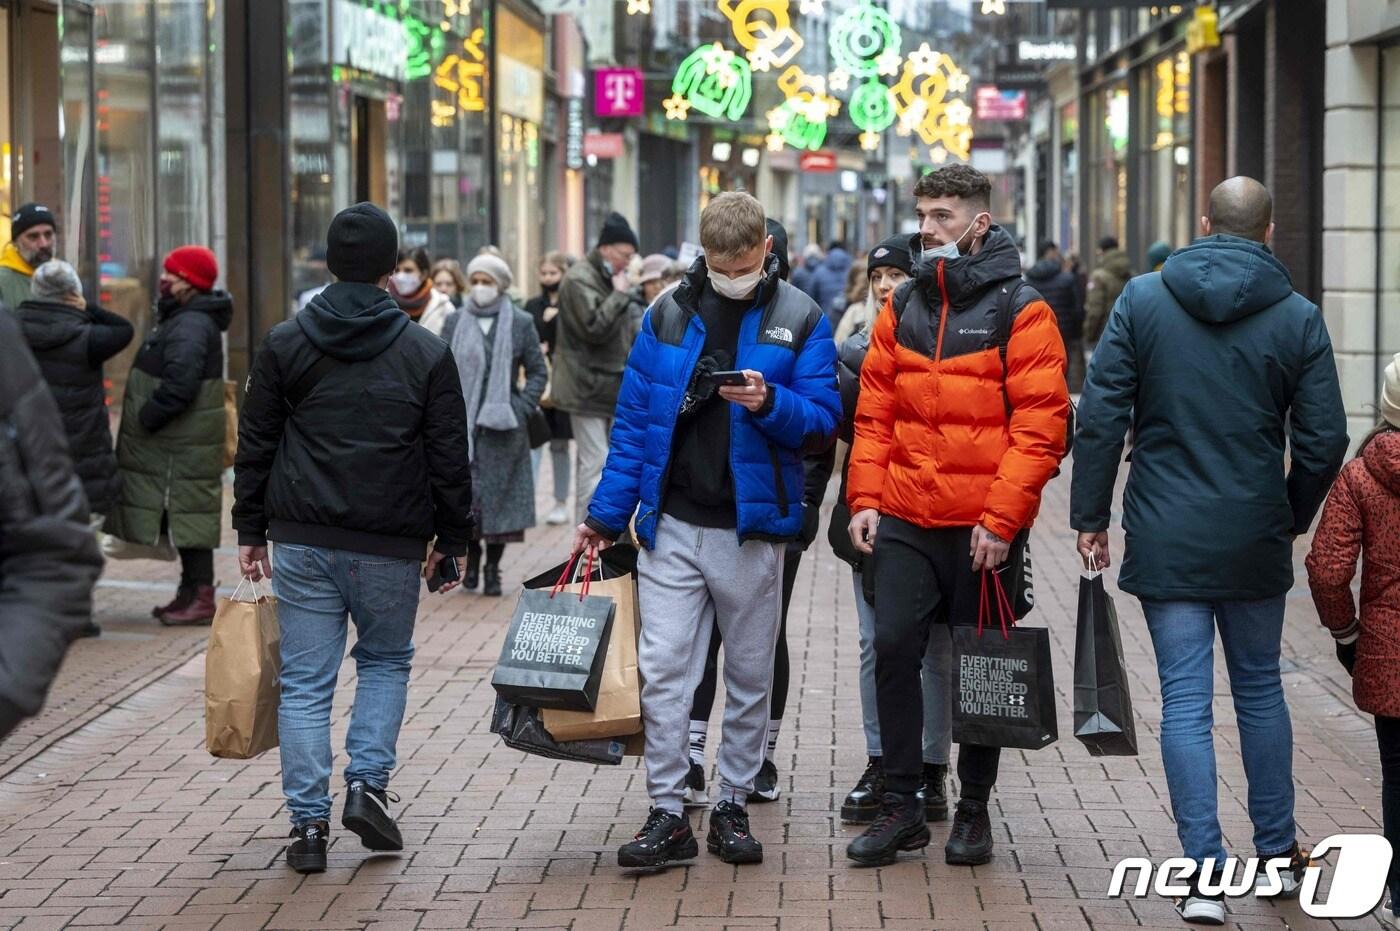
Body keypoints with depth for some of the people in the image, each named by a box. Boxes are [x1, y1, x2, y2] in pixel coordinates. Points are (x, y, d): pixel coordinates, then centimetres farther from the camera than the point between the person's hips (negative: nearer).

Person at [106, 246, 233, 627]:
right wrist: (146, 419, 15)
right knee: (185, 518, 15)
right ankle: (192, 593, 22)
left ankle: (200, 598, -4)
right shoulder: (180, 320, 17)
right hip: (177, 443, 11)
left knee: (189, 516, -7)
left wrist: (145, 418, -19)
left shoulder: (191, 327, -19)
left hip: (184, 448, -11)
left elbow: (179, 386, -29)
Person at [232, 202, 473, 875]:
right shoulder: (426, 353, -1)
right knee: (387, 660, 20)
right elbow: (449, 457, 1)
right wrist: (451, 538, 10)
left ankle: (308, 821, 3)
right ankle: (368, 784, 5)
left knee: (305, 681, 5)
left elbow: (255, 445, 6)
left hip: (302, 540, 1)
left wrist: (252, 530, 13)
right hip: (390, 543, -1)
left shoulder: (285, 344, 3)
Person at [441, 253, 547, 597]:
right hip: (462, 424, 1)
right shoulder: (455, 323, 8)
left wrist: (521, 408, -5)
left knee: (499, 493, -1)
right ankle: (472, 555, 17)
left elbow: (538, 372, 7)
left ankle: (493, 567, 8)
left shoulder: (520, 323, 4)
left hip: (502, 427, -1)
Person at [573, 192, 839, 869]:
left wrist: (770, 402, -22)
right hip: (672, 525, 1)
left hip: (753, 527, -1)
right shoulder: (668, 314, 4)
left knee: (750, 677, 9)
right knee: (662, 670, -4)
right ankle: (667, 814, 2)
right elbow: (633, 421, 8)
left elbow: (822, 424, -2)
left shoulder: (799, 319, -1)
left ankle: (733, 806, 20)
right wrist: (605, 516, 5)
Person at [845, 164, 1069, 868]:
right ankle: (901, 806, 7)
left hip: (986, 529, -4)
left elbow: (1041, 426, -11)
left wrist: (1001, 518, -16)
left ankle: (974, 809, 20)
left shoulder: (1020, 311, -6)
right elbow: (874, 411, 11)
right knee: (893, 649, -3)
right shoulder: (902, 307, 9)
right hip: (905, 521, 4)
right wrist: (865, 497, 0)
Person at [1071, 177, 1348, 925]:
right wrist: (1292, 519, 15)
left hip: (1166, 539, -1)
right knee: (1260, 689, 17)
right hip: (1255, 540, 1)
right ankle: (1280, 854, 25)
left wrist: (1091, 515, 1)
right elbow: (1324, 440, -2)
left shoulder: (1143, 300, -4)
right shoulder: (1297, 318, -2)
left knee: (1185, 700, 1)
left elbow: (1101, 415, -7)